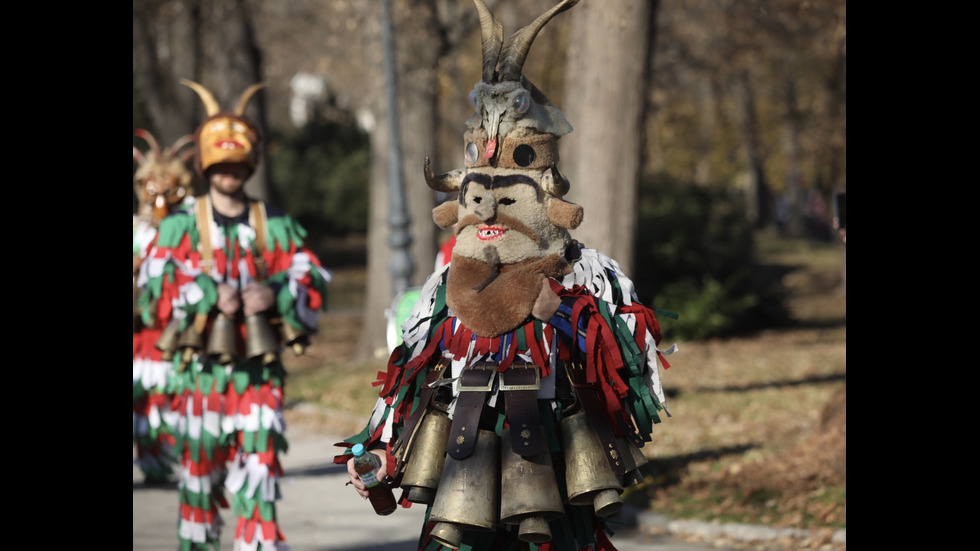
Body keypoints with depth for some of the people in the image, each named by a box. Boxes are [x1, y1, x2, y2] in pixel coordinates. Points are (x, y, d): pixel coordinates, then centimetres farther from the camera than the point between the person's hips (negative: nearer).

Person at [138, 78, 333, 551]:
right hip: (202, 368, 0)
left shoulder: (277, 226, 9)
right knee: (199, 467, 6)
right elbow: (154, 290, -6)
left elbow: (314, 286, 4)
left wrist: (275, 295, -16)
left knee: (260, 470, -6)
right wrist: (211, 295, -18)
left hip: (260, 369, 1)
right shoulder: (180, 227, 4)